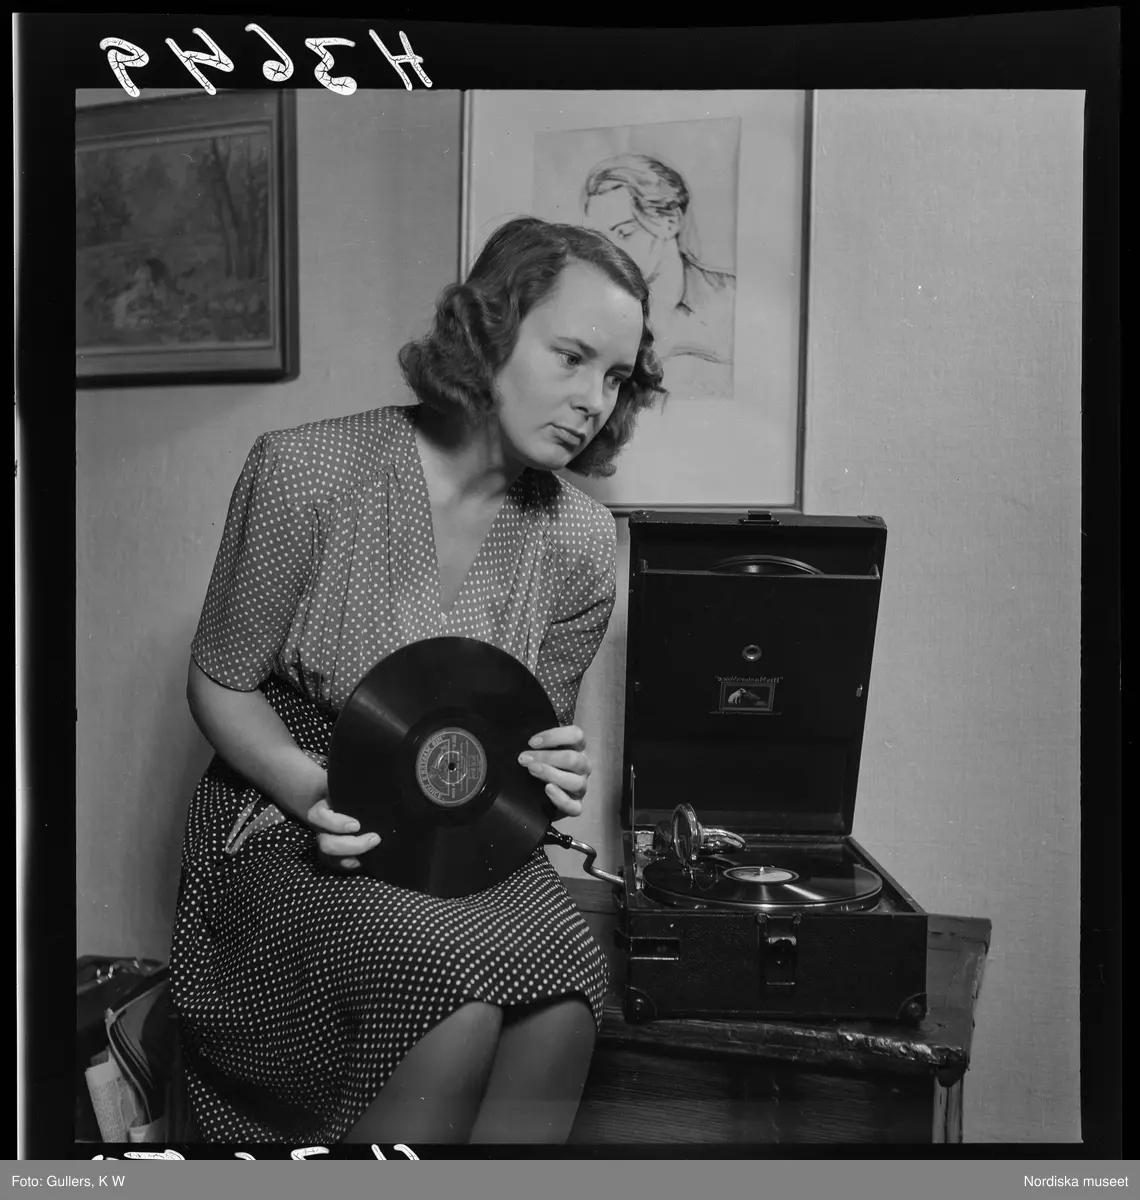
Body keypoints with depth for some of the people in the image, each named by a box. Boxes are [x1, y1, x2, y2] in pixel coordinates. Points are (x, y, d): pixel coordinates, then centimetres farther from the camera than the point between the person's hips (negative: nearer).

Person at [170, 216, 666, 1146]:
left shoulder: (579, 538, -3)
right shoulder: (308, 473, -14)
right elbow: (221, 684, -4)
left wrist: (554, 769, -15)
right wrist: (314, 790, -21)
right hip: (292, 835, -3)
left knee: (565, 999, -27)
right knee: (456, 993, -31)